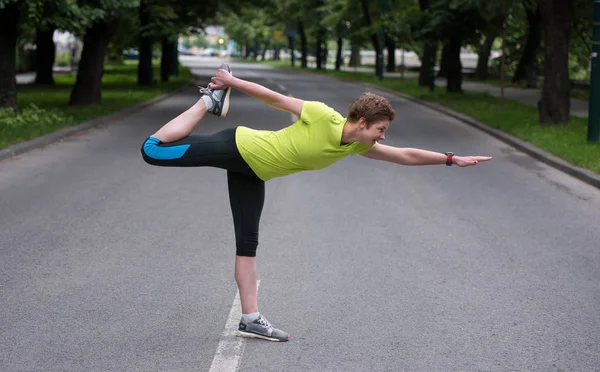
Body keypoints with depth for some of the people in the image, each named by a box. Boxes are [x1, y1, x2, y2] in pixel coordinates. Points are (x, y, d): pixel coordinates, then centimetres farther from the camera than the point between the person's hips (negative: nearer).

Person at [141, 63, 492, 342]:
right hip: (238, 146, -6)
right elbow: (277, 98, -18)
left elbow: (405, 155, 1)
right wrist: (234, 81, -14)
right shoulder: (322, 116, -27)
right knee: (153, 150, -12)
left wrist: (452, 159, -1)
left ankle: (251, 319, 2)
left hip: (253, 174, 6)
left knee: (248, 244, 3)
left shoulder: (357, 147, -6)